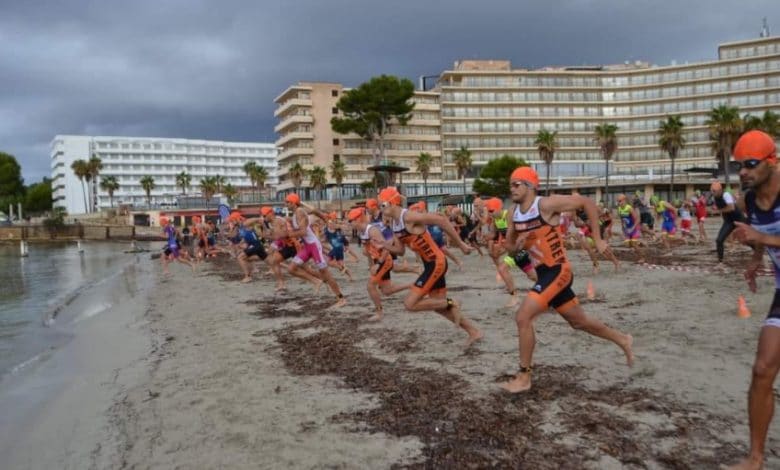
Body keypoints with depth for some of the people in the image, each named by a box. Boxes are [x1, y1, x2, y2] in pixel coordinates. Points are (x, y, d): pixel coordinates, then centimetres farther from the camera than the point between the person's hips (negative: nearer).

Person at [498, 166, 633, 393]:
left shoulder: (546, 205, -18)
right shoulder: (515, 213, 2)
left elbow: (587, 203, -13)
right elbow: (510, 241, 15)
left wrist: (597, 239, -11)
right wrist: (516, 241, -9)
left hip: (558, 271, -8)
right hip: (544, 273, 8)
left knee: (523, 318, -16)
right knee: (579, 321, 20)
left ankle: (524, 377, -4)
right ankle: (622, 340, 43)